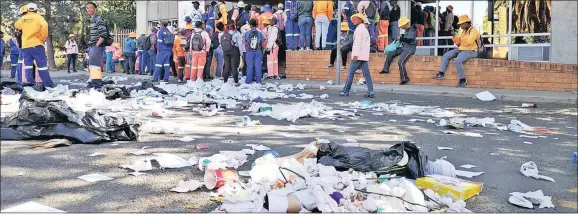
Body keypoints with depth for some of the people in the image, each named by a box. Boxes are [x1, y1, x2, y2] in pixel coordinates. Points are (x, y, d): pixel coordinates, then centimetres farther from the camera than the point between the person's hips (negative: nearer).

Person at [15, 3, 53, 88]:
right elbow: (44, 26, -19)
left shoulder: (22, 18, 11)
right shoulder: (38, 17, -1)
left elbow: (16, 26, 30)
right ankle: (47, 83, -5)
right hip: (36, 44, -4)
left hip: (25, 45, 4)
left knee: (28, 64, 9)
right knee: (42, 64, -3)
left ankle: (30, 82, 4)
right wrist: (43, 38, -8)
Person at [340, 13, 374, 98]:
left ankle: (346, 91, 3)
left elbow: (357, 43, -15)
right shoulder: (365, 29, 22)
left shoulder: (359, 29, -6)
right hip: (365, 56, 9)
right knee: (366, 74, 3)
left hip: (358, 55, -9)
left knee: (351, 73, -2)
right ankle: (371, 92, -4)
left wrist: (355, 54, -20)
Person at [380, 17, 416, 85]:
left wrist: (400, 39, -10)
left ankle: (404, 79, -16)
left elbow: (409, 40, -24)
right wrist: (402, 36, 14)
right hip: (403, 47, 10)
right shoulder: (407, 29, 14)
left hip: (410, 48, -10)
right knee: (390, 53, 3)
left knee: (400, 62, -24)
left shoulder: (412, 30, -13)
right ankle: (386, 69, 7)